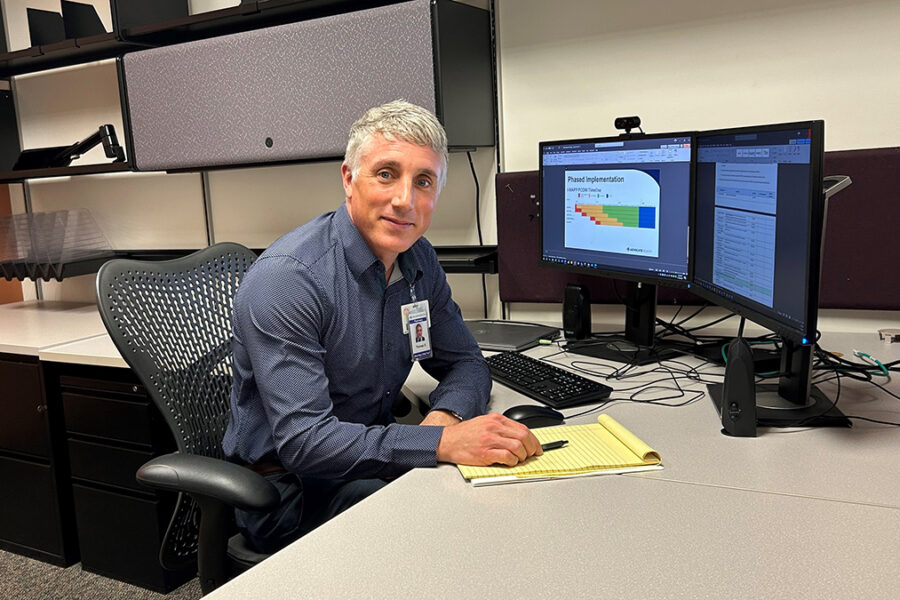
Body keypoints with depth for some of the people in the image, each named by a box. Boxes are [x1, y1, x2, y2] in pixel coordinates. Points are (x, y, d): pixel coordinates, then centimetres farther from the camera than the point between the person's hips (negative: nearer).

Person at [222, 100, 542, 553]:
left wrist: (446, 416, -16)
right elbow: (303, 440, -29)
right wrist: (441, 443, -37)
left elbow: (465, 362, 7)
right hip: (288, 488, -6)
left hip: (368, 460, 7)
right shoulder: (285, 278, -23)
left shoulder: (418, 260, 1)